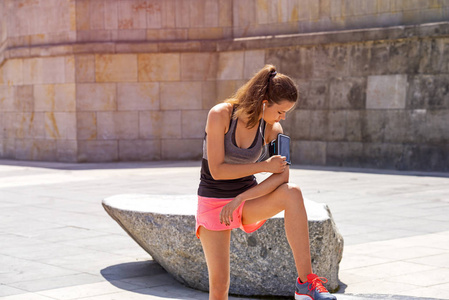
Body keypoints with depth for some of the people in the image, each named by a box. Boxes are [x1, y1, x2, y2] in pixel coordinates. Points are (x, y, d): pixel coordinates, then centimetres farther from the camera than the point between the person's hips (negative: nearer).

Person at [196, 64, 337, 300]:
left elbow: (282, 177, -14)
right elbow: (217, 170, -21)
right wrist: (264, 166, -19)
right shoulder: (220, 115, -18)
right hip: (213, 202, -2)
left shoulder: (272, 129, -7)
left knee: (292, 194, -29)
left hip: (247, 200, 2)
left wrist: (239, 200, -24)